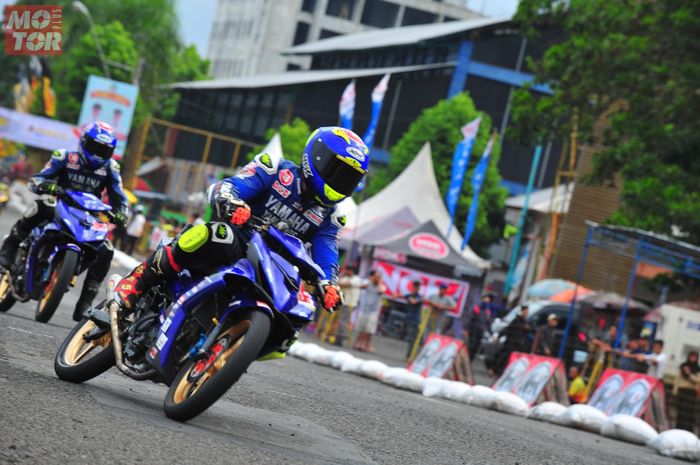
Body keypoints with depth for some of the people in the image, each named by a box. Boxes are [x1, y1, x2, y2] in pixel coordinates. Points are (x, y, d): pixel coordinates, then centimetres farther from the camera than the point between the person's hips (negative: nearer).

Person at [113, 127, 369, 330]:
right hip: (233, 243, -5)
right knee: (215, 236, -39)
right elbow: (225, 188, -12)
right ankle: (133, 284, -26)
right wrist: (230, 202, -37)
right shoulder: (277, 170, -1)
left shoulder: (328, 216, 14)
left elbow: (326, 253, 3)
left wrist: (329, 284, -21)